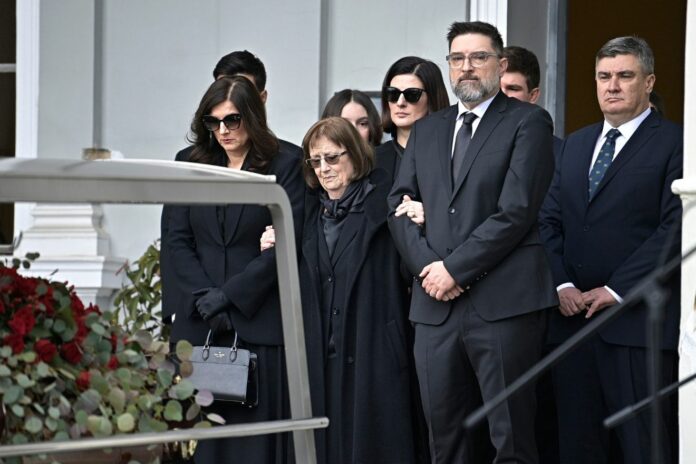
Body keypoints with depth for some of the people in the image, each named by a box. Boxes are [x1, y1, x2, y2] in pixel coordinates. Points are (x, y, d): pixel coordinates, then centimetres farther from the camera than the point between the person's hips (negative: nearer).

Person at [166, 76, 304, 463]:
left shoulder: (284, 166, 3)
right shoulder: (194, 167, 16)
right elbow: (178, 240, 10)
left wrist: (229, 295, -11)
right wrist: (203, 297, -6)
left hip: (259, 321, -3)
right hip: (200, 323, 3)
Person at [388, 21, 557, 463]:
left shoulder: (528, 122, 1)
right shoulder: (427, 130, 19)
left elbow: (516, 210, -9)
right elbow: (400, 203, 13)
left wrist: (455, 268, -10)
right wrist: (427, 266, -4)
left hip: (503, 304, -5)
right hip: (436, 305, 5)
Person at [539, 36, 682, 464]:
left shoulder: (673, 143, -2)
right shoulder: (576, 144, 18)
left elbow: (675, 228, -10)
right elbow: (549, 219, 14)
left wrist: (616, 290, -13)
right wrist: (562, 285, -2)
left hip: (636, 321, -6)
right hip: (573, 316, 6)